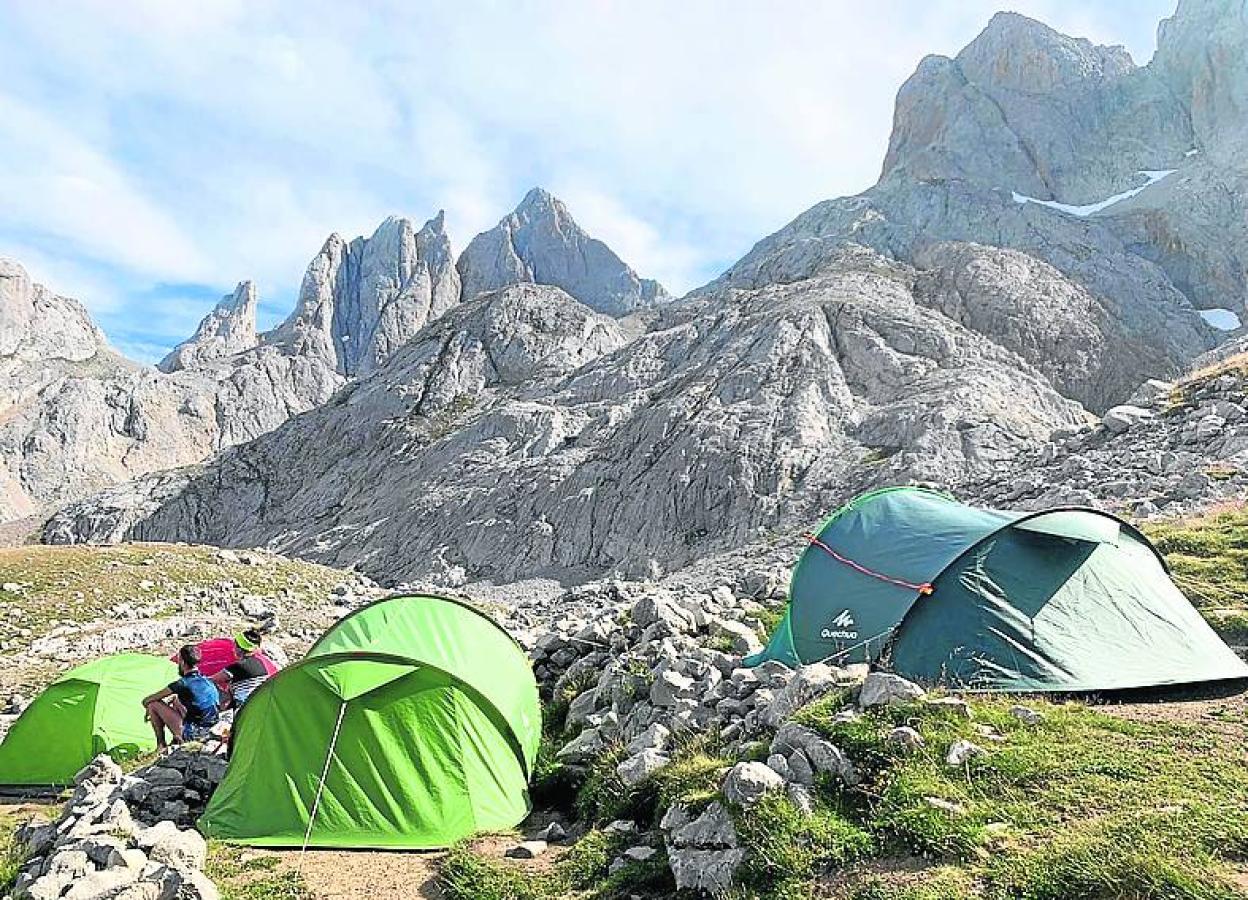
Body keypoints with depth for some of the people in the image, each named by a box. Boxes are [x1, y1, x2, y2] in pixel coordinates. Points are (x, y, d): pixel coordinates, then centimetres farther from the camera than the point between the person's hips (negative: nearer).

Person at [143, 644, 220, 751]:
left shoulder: (182, 684, -15)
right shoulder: (209, 681, 3)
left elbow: (145, 701, -4)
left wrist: (149, 708, 17)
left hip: (190, 734, -7)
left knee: (153, 704, 2)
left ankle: (161, 746, 9)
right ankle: (176, 740, 24)